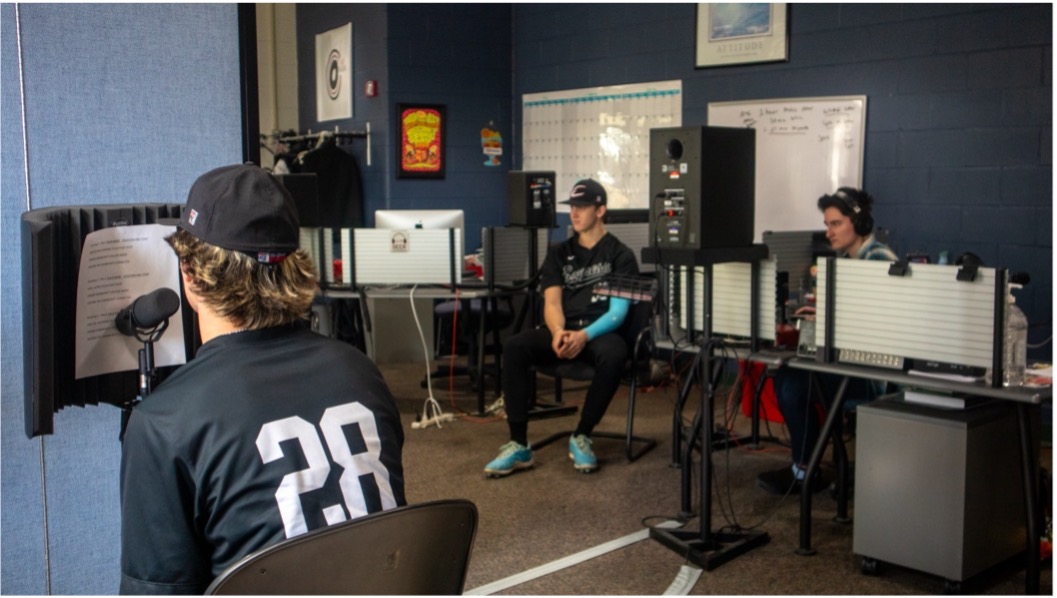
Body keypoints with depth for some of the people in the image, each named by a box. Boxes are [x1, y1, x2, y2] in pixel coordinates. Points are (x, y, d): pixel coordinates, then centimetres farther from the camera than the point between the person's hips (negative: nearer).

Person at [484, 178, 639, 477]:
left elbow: (618, 311, -6)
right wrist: (558, 332, -20)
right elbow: (552, 302, 4)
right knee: (513, 347, -26)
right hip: (563, 329, 3)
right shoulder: (559, 253, 15)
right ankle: (519, 445, -25)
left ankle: (581, 437, -18)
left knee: (613, 355, -38)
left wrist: (584, 335, -26)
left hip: (600, 331, -3)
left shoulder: (620, 255, 4)